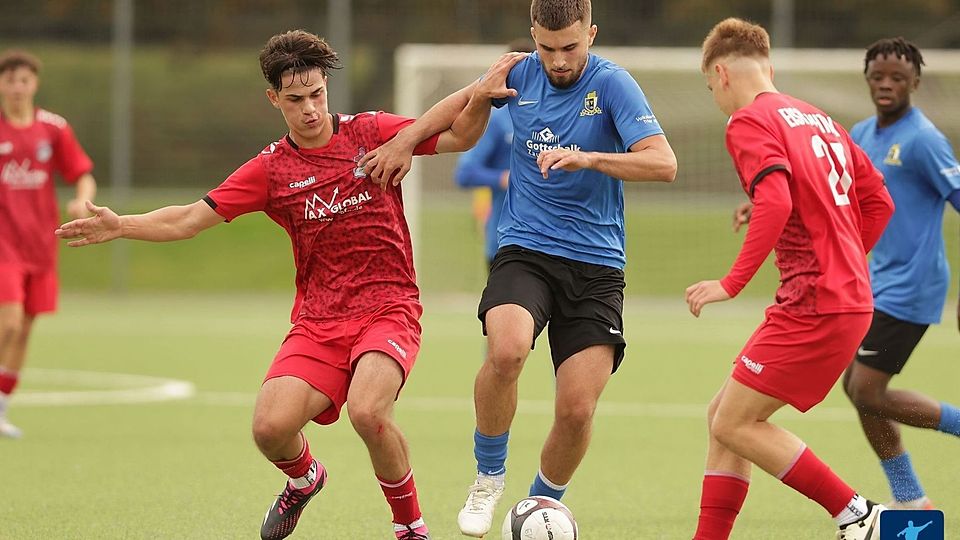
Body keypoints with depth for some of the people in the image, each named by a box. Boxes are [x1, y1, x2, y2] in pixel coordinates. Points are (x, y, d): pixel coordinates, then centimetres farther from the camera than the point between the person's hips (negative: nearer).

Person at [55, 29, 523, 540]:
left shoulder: (370, 132, 2)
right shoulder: (271, 169, 6)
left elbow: (458, 136, 3)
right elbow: (190, 219, 5)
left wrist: (480, 96, -17)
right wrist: (120, 225, -8)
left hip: (388, 308, -3)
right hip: (317, 320, 3)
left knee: (367, 410, -32)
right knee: (270, 427, -18)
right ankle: (303, 479, 21)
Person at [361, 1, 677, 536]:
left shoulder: (612, 84, -8)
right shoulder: (519, 75, 4)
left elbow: (664, 163, -21)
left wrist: (588, 158, -34)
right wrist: (406, 141, 18)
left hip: (596, 266, -1)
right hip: (525, 251, 1)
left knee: (577, 410, -11)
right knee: (506, 351, -31)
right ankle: (489, 476, -7)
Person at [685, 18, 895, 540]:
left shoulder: (749, 121, -8)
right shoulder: (817, 119, 19)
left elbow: (775, 203, -24)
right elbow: (877, 201, 20)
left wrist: (732, 282, -21)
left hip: (813, 305, -9)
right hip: (850, 297, 9)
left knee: (734, 424, -5)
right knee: (723, 416, 12)